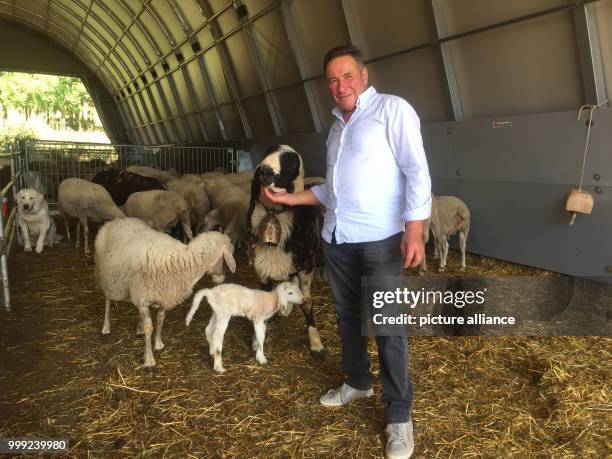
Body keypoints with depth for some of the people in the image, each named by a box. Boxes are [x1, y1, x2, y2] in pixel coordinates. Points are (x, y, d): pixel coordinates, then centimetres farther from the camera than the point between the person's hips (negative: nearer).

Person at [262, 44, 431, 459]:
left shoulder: (392, 109, -3)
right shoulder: (338, 126, 18)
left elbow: (417, 172, -12)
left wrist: (414, 230, -22)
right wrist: (289, 198, 13)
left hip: (380, 239, -7)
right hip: (336, 238, 7)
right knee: (348, 316, 17)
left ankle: (399, 415, 11)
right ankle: (358, 382, 37)